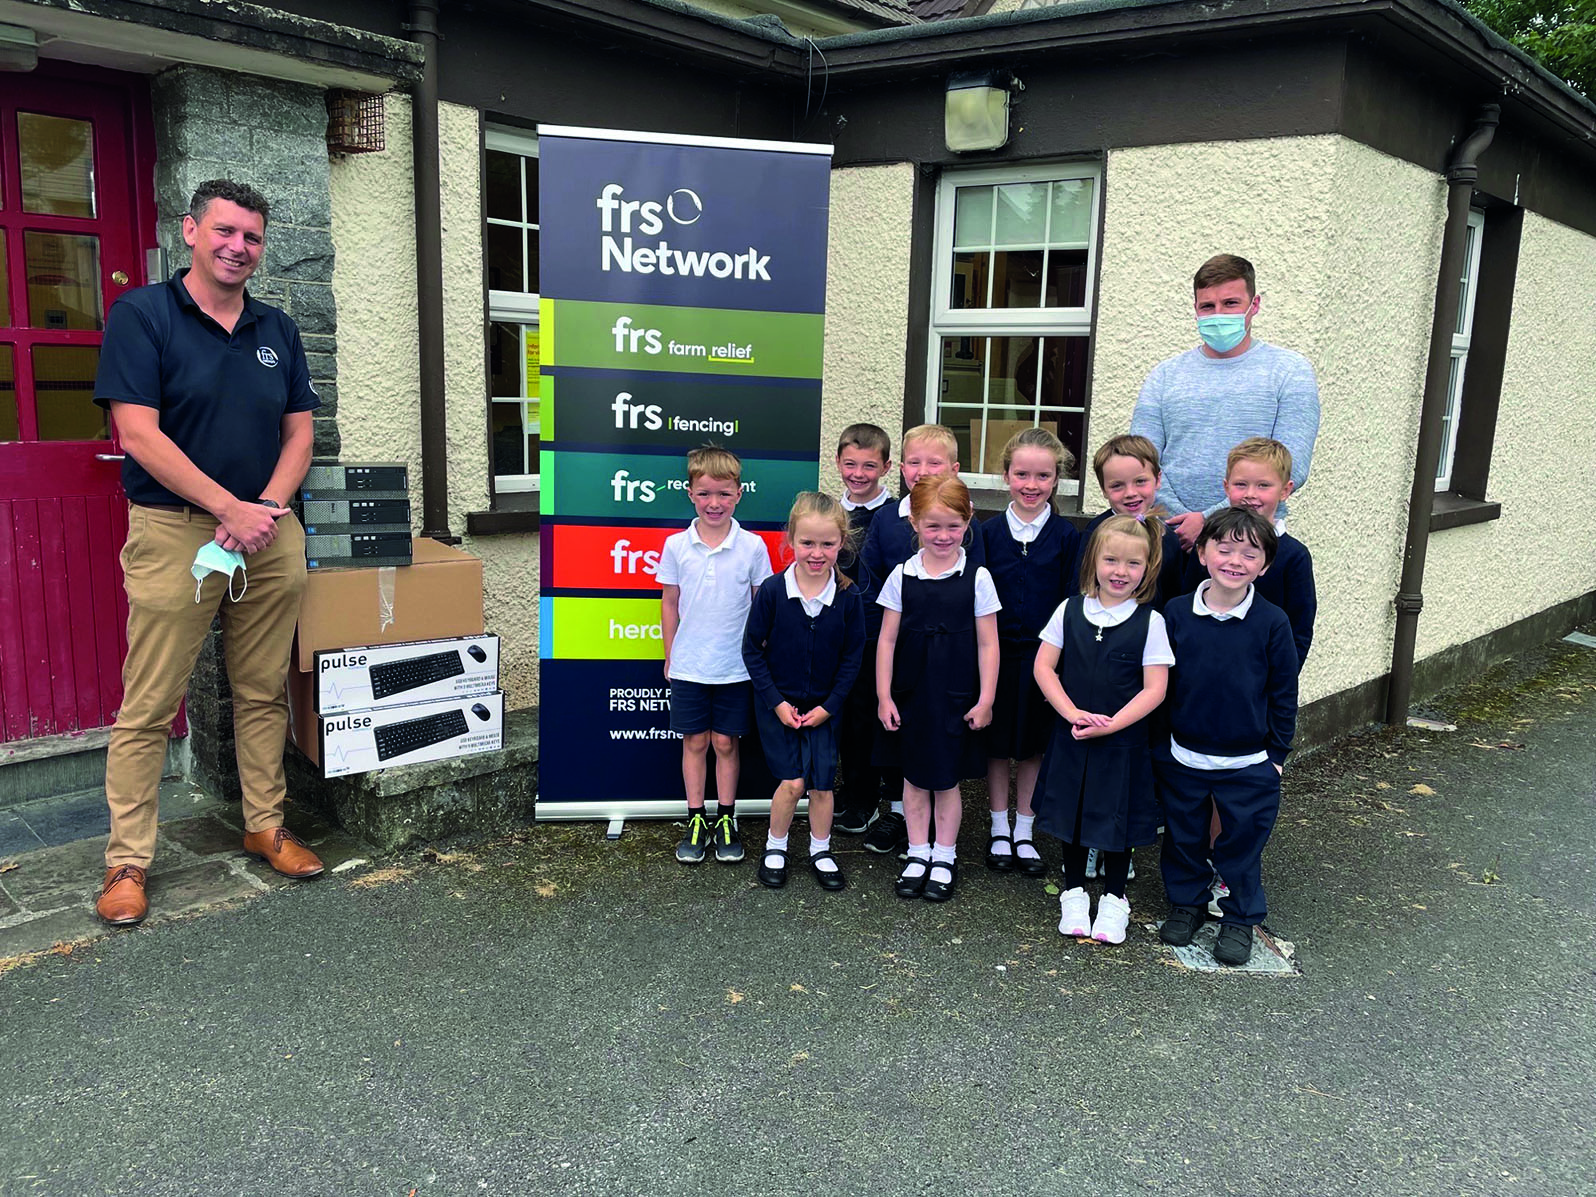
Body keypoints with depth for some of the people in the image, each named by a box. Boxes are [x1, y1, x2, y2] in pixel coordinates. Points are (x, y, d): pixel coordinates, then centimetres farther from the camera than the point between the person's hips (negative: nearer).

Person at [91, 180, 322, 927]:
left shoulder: (276, 330, 13)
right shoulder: (142, 315, -3)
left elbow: (298, 435, 11)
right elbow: (139, 432, -11)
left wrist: (267, 509, -7)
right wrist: (229, 509, -15)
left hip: (268, 532, 5)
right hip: (173, 531, -4)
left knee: (263, 693, 11)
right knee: (148, 707, -1)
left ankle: (265, 827, 24)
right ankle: (127, 861, 9)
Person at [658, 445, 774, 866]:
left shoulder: (752, 547, -6)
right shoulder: (676, 546, -3)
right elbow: (670, 603, 6)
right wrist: (670, 655, 7)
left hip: (735, 668, -1)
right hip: (688, 667, 1)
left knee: (726, 743, 9)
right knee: (694, 742, 10)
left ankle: (726, 820, 22)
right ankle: (696, 820, 22)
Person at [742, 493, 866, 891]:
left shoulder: (848, 596, -10)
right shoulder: (772, 590, -14)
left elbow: (852, 658, -1)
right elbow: (752, 650, -7)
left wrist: (829, 706, -7)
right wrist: (776, 702, -10)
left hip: (823, 706, 2)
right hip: (777, 703, -2)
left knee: (822, 782, 4)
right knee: (793, 781, -5)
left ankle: (821, 851, 26)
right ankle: (775, 848, 18)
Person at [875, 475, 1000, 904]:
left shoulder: (977, 578, -5)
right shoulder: (902, 576, -2)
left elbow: (987, 645, -2)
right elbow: (887, 640, 1)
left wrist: (985, 700, -4)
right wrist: (884, 696, -1)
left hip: (956, 697, -1)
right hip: (910, 695, 2)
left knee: (947, 779, 8)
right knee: (914, 777, 12)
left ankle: (945, 857, 25)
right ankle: (918, 853, 27)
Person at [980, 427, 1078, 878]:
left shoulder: (1065, 534, -3)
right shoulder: (989, 532, -2)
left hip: (1044, 653, 0)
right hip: (997, 651, 0)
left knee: (1034, 745, 10)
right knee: (997, 743, 9)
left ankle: (1024, 833, 25)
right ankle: (998, 830, 25)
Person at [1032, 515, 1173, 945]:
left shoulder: (1150, 621, -8)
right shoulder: (1070, 609, -3)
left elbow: (1154, 689, -10)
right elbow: (1044, 667, -2)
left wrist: (1110, 725, -19)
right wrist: (1073, 713, -14)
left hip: (1124, 740, -2)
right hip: (1071, 735, 2)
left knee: (1117, 818, 9)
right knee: (1072, 813, 14)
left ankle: (1113, 899, 30)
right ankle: (1074, 892, 33)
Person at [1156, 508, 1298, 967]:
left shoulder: (1272, 622, -9)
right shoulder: (1176, 614, -6)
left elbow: (1284, 694, -1)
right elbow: (1157, 683, 3)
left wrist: (1277, 753, 0)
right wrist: (1158, 747, 5)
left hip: (1249, 764, -1)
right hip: (1182, 757, 2)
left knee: (1242, 843, 11)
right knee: (1183, 837, 16)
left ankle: (1240, 919, 30)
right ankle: (1187, 903, 36)